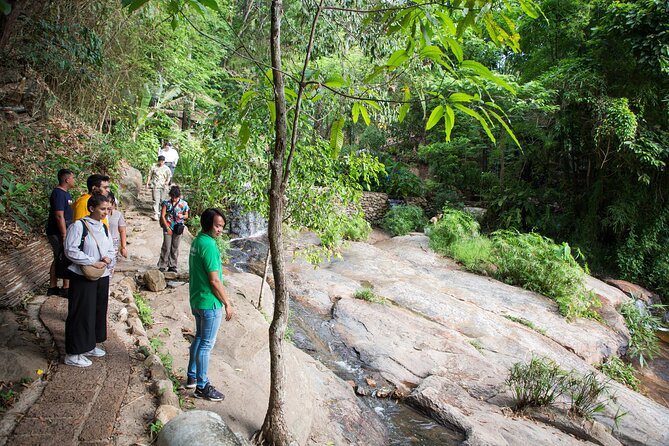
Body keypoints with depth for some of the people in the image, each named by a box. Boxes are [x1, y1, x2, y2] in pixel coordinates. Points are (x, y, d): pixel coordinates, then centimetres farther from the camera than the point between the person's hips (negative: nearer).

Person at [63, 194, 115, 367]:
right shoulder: (79, 226, -13)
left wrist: (109, 258, -7)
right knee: (81, 314, -1)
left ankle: (89, 346, 32)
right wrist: (93, 262, -19)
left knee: (98, 311, 15)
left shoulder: (103, 227, 9)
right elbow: (70, 250, -18)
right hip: (82, 278, -7)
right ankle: (73, 354, 11)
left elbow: (111, 249, 15)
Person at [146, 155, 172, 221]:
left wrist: (167, 181, -8)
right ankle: (155, 214, -13)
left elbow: (169, 176, 11)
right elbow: (149, 175, 10)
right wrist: (147, 183, 6)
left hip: (163, 187, 2)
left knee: (162, 201, 8)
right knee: (156, 200, -10)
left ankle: (160, 213, 26)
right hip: (155, 186, -2)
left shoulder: (166, 168, 7)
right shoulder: (154, 167, 4)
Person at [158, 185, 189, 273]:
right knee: (166, 247, -2)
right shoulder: (166, 203, -5)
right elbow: (162, 216, -5)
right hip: (168, 227, -2)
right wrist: (167, 228, -9)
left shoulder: (184, 204, -2)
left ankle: (172, 266, 20)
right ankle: (162, 266, 10)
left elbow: (186, 216, 9)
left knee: (175, 248, 9)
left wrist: (182, 216, -15)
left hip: (178, 228, 2)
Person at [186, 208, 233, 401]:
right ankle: (202, 387, 13)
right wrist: (227, 303, -12)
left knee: (199, 338, 22)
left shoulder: (197, 241, 7)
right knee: (207, 344, 2)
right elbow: (214, 281, -22)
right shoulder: (209, 245, -23)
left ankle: (192, 377, 34)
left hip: (196, 299, 10)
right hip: (210, 303, -10)